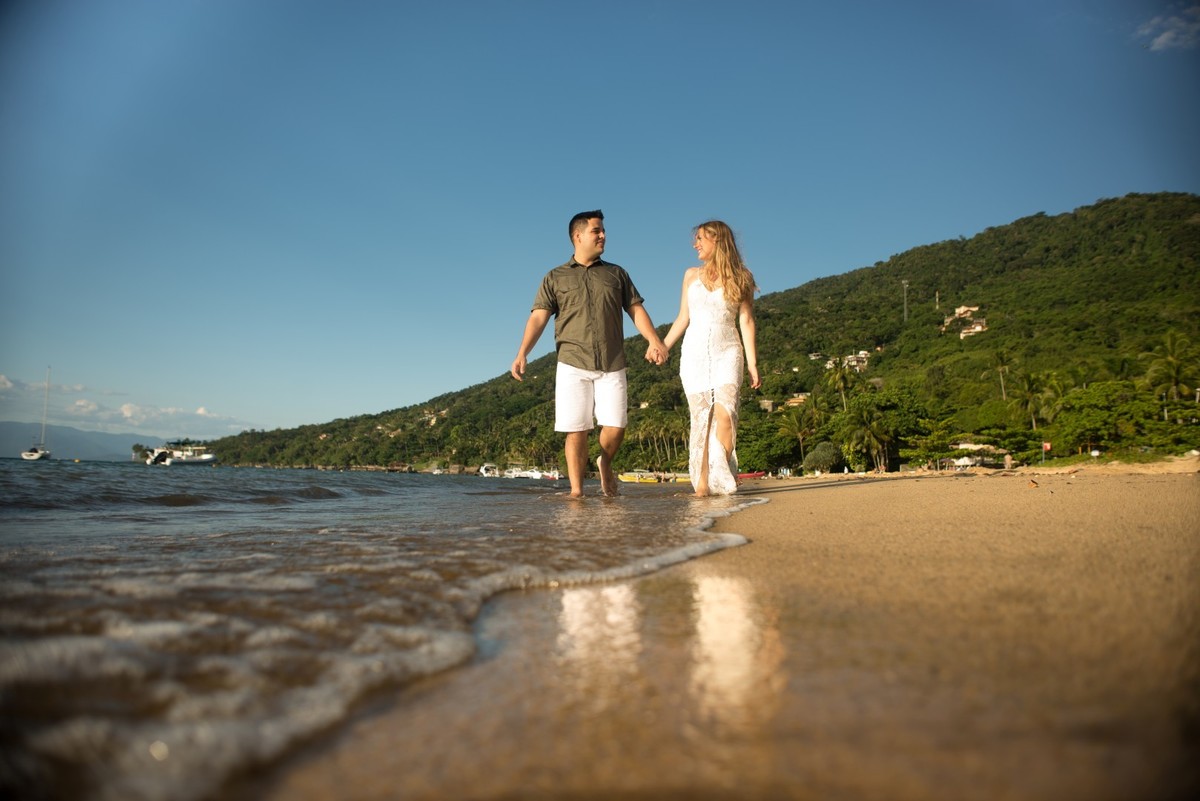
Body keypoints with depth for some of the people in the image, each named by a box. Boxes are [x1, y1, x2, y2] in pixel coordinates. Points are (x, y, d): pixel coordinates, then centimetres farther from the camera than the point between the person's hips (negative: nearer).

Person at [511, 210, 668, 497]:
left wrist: (654, 340, -8)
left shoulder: (616, 274, 17)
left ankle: (605, 463, 27)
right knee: (576, 431, -3)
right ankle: (576, 491, 4)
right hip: (572, 365, -1)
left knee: (616, 427, -3)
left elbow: (636, 309, 11)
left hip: (612, 366, 2)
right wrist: (522, 353, -14)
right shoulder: (555, 278, 11)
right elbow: (538, 317, 2)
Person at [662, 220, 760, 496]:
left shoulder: (740, 278, 5)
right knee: (700, 418, -4)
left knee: (724, 414, -17)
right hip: (694, 354, 2)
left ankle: (721, 480, -12)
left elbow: (746, 321, 1)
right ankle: (702, 482, -3)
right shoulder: (691, 275, 12)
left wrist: (752, 363, -4)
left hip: (727, 353, -2)